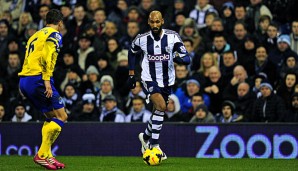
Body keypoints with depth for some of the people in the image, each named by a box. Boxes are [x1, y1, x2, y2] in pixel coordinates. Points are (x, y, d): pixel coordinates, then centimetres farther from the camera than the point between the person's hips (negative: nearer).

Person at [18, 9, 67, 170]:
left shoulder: (37, 34, 25)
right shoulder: (54, 34, -1)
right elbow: (47, 57, -16)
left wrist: (23, 87, 18)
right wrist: (47, 80, -20)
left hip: (24, 80, 9)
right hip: (37, 79, -9)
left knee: (51, 117, 18)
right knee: (61, 116, -3)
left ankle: (47, 155, 11)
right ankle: (42, 155, -10)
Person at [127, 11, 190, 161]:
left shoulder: (173, 37, -11)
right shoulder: (141, 39, -8)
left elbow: (187, 59, -14)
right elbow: (132, 52, 14)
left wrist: (179, 58, -37)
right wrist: (131, 74, 13)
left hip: (167, 81, 3)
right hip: (149, 80, -3)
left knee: (158, 113, 16)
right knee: (161, 106, -25)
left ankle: (145, 137, 44)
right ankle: (155, 145, -18)